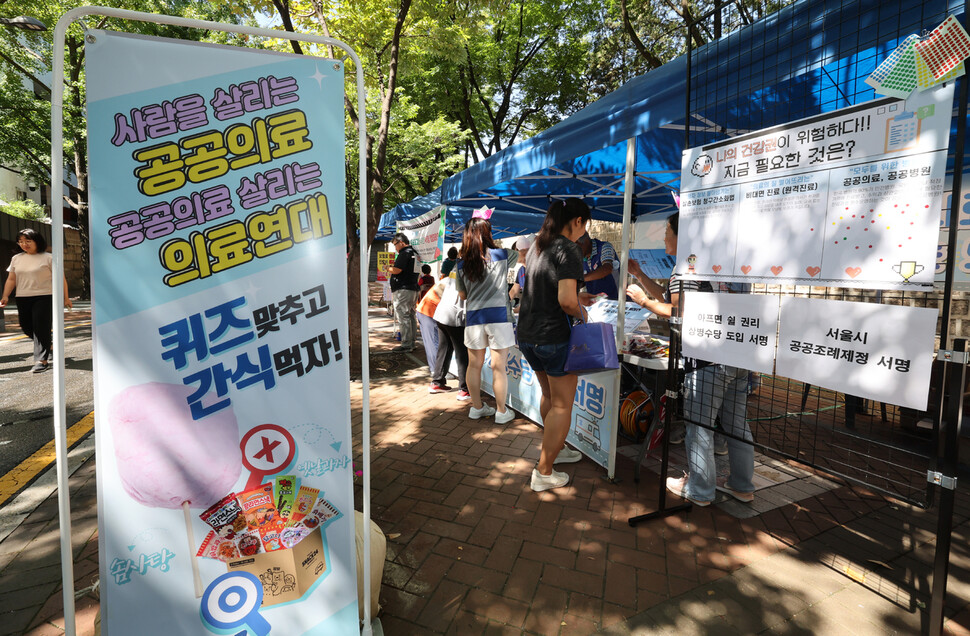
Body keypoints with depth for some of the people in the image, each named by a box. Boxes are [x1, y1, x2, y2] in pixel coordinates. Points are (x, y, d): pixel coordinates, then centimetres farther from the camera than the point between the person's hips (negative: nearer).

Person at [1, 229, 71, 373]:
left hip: (44, 298, -6)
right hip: (22, 299, 6)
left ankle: (42, 360, -3)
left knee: (41, 329, -7)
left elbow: (60, 278, -2)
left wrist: (65, 297, -4)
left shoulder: (48, 258, -2)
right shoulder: (16, 258, 13)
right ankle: (49, 340, 36)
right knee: (26, 327, 10)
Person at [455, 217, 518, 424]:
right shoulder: (500, 256, -4)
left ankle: (476, 407, 26)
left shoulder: (461, 263, 3)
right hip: (498, 316, -3)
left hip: (473, 317, 3)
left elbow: (462, 294, 12)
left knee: (474, 364, 13)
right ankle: (501, 411, 14)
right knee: (499, 367, 4)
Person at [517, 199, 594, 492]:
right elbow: (566, 300, -27)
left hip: (527, 334, 9)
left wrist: (576, 300, 21)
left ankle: (554, 449, 41)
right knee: (562, 405, 6)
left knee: (549, 396, 25)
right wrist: (581, 312, -6)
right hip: (554, 336, -8)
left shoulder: (536, 247, 11)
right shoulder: (569, 250, -16)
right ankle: (544, 473, 13)